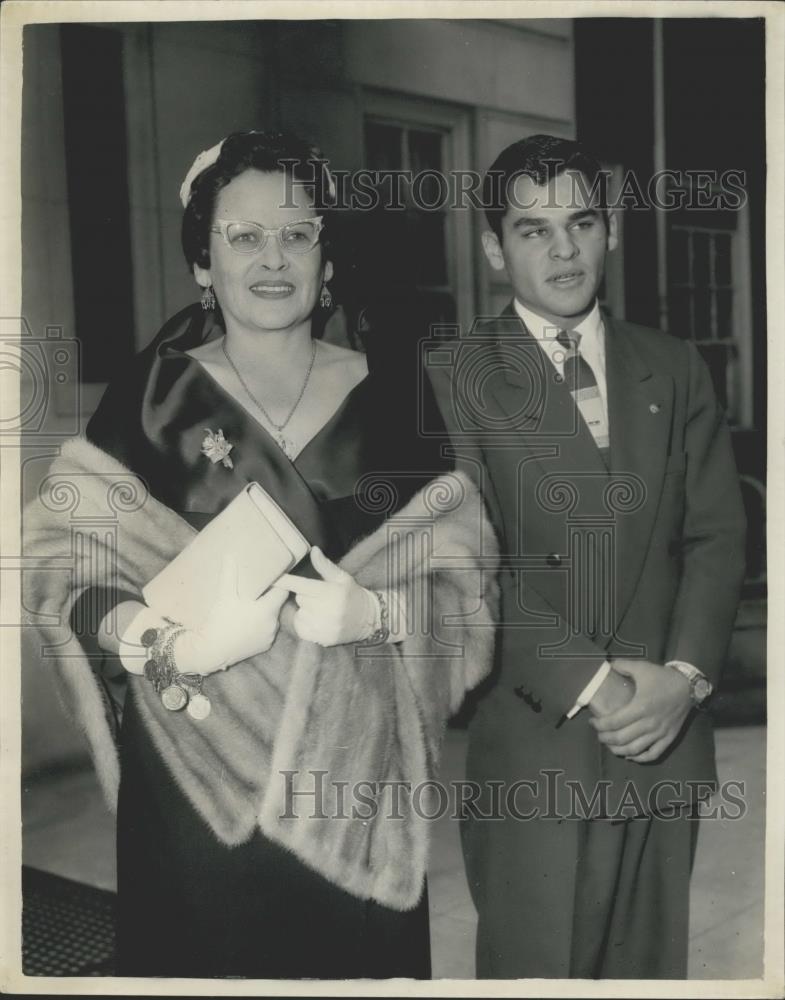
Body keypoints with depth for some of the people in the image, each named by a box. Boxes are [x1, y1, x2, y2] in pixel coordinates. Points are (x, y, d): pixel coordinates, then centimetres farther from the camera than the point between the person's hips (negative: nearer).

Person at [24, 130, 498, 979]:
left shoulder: (391, 391, 2)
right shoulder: (149, 397, -3)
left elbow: (466, 581, 0)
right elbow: (69, 580, -6)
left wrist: (375, 611, -19)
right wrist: (177, 644, -24)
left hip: (359, 774, 2)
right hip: (197, 783, -1)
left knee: (362, 958, 13)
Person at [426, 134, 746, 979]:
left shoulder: (675, 369, 11)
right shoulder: (457, 379, -2)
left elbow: (717, 533, 6)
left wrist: (684, 675, -8)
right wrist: (588, 684, -16)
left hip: (666, 735, 4)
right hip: (533, 744, -3)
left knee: (651, 963, 14)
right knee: (538, 965, 6)